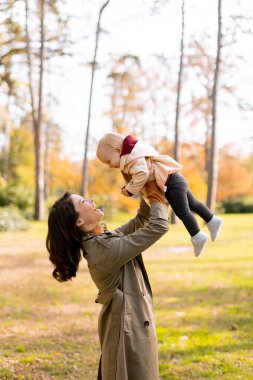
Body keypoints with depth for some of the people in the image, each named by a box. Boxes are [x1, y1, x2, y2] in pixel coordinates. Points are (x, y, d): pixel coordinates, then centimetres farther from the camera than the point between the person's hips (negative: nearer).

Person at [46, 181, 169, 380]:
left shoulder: (103, 239, 3)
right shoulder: (106, 249, -26)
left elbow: (140, 220, 16)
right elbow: (159, 226, -23)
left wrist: (148, 197, 2)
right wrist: (155, 195, -8)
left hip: (129, 321, 10)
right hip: (130, 328, -10)